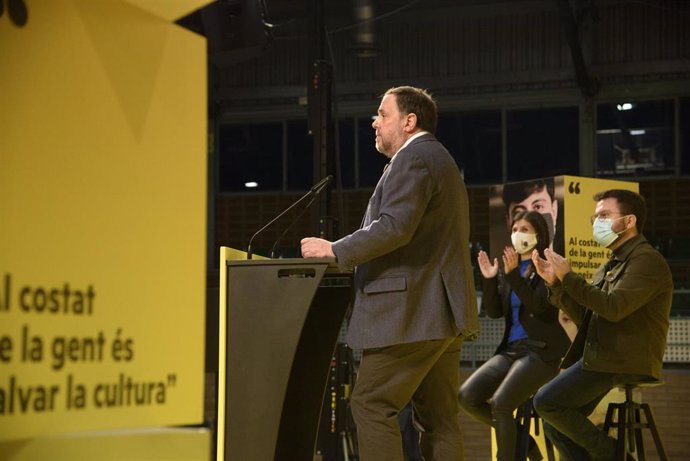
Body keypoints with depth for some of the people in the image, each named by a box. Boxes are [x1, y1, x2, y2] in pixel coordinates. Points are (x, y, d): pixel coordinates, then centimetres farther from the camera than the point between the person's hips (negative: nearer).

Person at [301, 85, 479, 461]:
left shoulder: (413, 159, -9)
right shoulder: (439, 159, 24)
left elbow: (394, 227, -22)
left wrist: (334, 251, -15)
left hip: (411, 313, -11)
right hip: (444, 315, 11)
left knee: (371, 405, -8)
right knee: (439, 416, 8)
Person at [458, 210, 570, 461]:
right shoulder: (509, 270, 16)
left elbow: (538, 305, -17)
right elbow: (494, 312, 10)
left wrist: (513, 274, -25)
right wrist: (489, 279, -3)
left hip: (540, 350, -7)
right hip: (511, 348, 7)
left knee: (500, 403, -26)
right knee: (467, 396, -11)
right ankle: (519, 438, 7)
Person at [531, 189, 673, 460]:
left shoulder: (647, 260, -9)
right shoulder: (611, 267, 19)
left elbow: (614, 308, -23)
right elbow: (585, 318, 17)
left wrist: (568, 277, -17)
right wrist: (555, 283, 7)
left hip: (624, 364, -9)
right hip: (599, 359, 10)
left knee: (546, 401, -17)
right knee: (556, 425, 6)